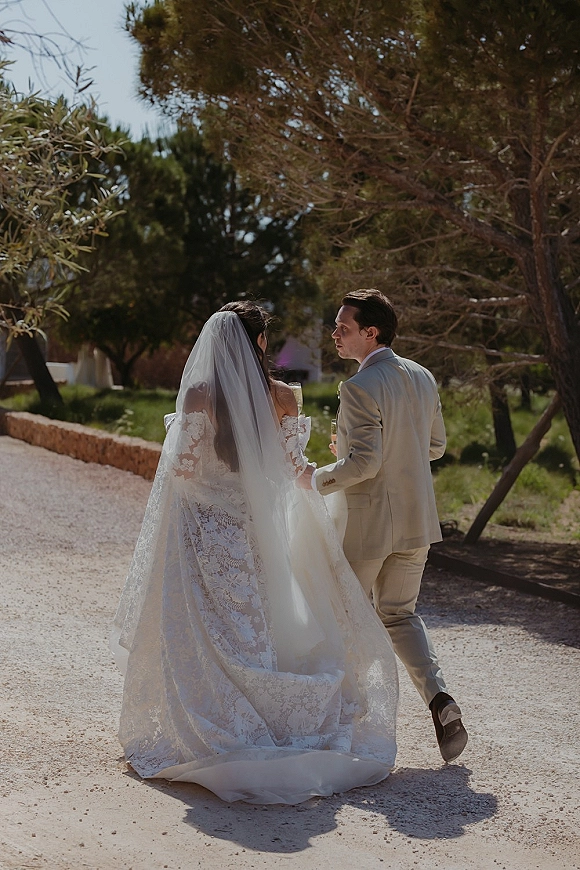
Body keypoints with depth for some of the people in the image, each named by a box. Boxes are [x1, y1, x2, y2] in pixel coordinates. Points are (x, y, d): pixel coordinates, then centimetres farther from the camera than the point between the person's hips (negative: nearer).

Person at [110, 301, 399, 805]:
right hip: (260, 529, 3)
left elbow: (183, 468, -12)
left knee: (207, 633, 5)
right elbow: (292, 466, 1)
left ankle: (213, 734, 7)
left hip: (207, 529, -3)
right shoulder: (282, 396, -5)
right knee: (259, 624, 16)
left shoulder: (198, 395, -14)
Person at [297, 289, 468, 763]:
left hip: (366, 523, -7)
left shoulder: (360, 388, -20)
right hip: (417, 519, 7)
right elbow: (435, 446, 12)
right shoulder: (422, 377, 4)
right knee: (400, 614, 18)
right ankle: (439, 698, 0)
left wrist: (318, 479, -10)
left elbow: (364, 462, -25)